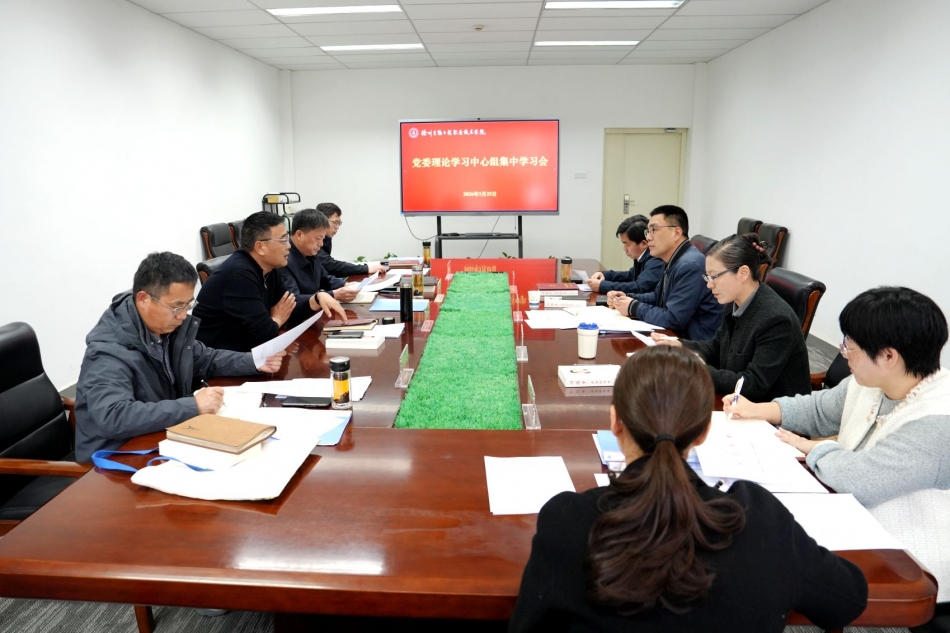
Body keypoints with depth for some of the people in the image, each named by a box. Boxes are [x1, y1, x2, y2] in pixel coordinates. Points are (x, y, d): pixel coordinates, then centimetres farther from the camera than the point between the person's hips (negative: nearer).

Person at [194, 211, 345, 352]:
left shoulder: (268, 269, 2)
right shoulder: (239, 274, -25)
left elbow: (291, 312, 7)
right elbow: (264, 332, -26)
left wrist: (318, 297, -9)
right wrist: (277, 320, -6)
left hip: (245, 349, 8)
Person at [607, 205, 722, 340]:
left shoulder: (690, 265, -22)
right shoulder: (673, 261, 8)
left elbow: (672, 319, -23)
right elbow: (657, 297, 21)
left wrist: (634, 308, -10)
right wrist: (627, 298, 4)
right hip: (678, 337, 8)